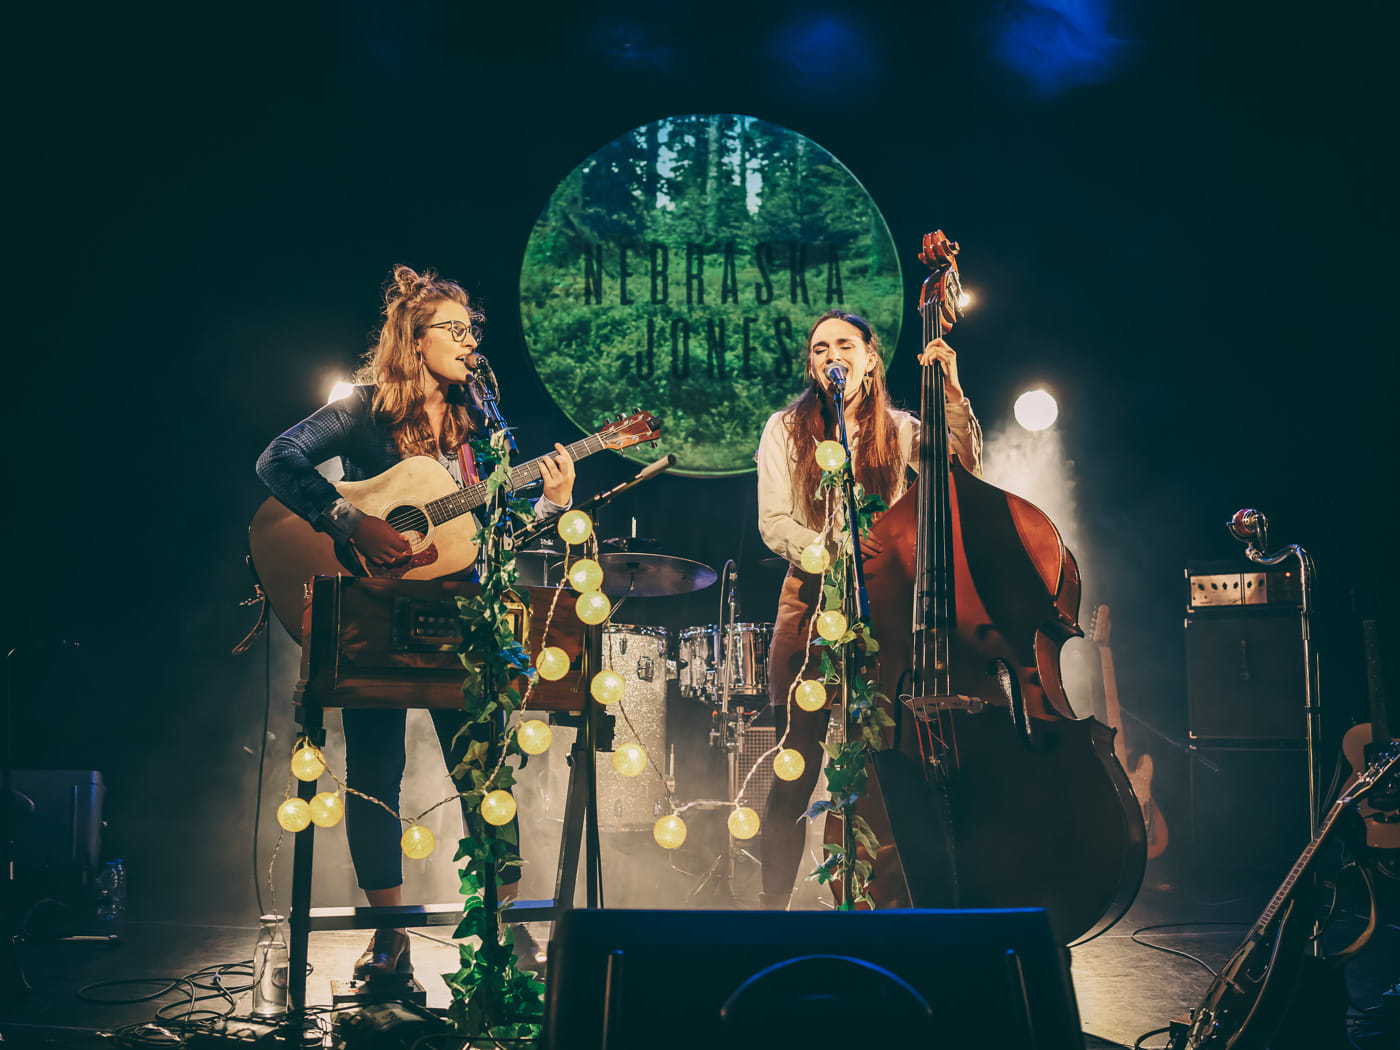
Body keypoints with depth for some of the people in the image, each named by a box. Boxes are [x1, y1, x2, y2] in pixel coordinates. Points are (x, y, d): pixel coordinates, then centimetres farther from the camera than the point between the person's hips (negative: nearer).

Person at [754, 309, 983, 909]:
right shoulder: (787, 430, 6)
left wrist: (952, 394, -13)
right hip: (811, 607, -1)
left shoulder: (898, 430, 11)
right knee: (798, 768, -6)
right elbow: (773, 524, -2)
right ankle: (772, 903, 7)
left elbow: (965, 471, -5)